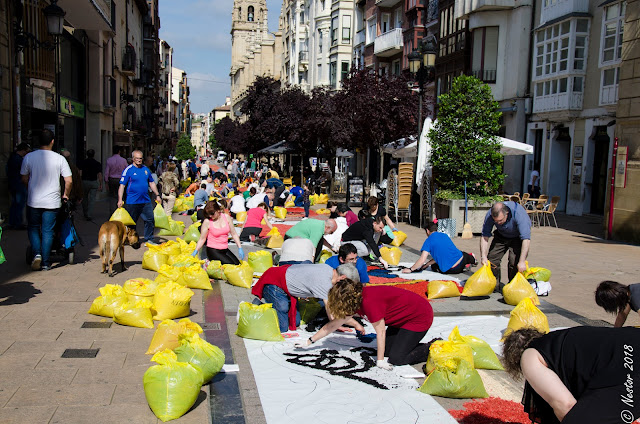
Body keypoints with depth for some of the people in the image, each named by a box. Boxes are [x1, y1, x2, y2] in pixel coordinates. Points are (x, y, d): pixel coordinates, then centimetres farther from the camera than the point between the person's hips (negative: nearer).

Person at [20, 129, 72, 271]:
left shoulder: (28, 157, -2)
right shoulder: (60, 159, -5)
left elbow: (24, 179, 3)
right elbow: (69, 181, -6)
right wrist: (66, 195, 11)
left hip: (33, 201, 1)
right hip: (52, 202, 0)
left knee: (33, 228, 17)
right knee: (48, 232, 6)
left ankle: (37, 253, -3)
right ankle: (45, 263, 9)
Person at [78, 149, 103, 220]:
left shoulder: (83, 163, 1)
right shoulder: (97, 164, 0)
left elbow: (80, 174, -4)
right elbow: (99, 175, -2)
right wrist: (100, 185, 3)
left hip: (84, 182, 0)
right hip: (94, 182, 0)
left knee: (84, 198, 16)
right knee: (92, 199, -1)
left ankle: (85, 214, 25)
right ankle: (89, 215, -9)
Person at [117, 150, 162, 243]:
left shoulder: (146, 169, 11)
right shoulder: (128, 170, -5)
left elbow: (151, 183, 20)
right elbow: (122, 185, -8)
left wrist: (157, 195, 16)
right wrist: (120, 200, -17)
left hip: (146, 201, 4)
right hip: (132, 202, -4)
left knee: (150, 220, 3)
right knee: (131, 222, 5)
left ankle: (149, 239, 14)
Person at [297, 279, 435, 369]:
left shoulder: (369, 302, -30)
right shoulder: (356, 300, -2)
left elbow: (380, 332, -23)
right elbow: (334, 324, 7)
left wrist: (381, 361, -16)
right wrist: (309, 341, 9)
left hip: (420, 316, -9)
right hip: (402, 319, 9)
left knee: (397, 358, -13)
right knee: (387, 350, 5)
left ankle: (433, 347, 1)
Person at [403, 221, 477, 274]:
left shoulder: (428, 241, -6)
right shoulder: (444, 235, 14)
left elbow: (422, 260, -14)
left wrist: (410, 269, -4)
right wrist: (426, 265, 17)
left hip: (451, 270, -9)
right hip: (461, 260, 9)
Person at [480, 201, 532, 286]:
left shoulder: (519, 214, -40)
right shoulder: (489, 215, -28)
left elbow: (526, 239, -41)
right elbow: (485, 236, -20)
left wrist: (522, 261, -45)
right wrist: (483, 256, -29)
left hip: (517, 237, -4)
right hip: (501, 235, 4)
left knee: (514, 261, -21)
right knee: (492, 258, -6)